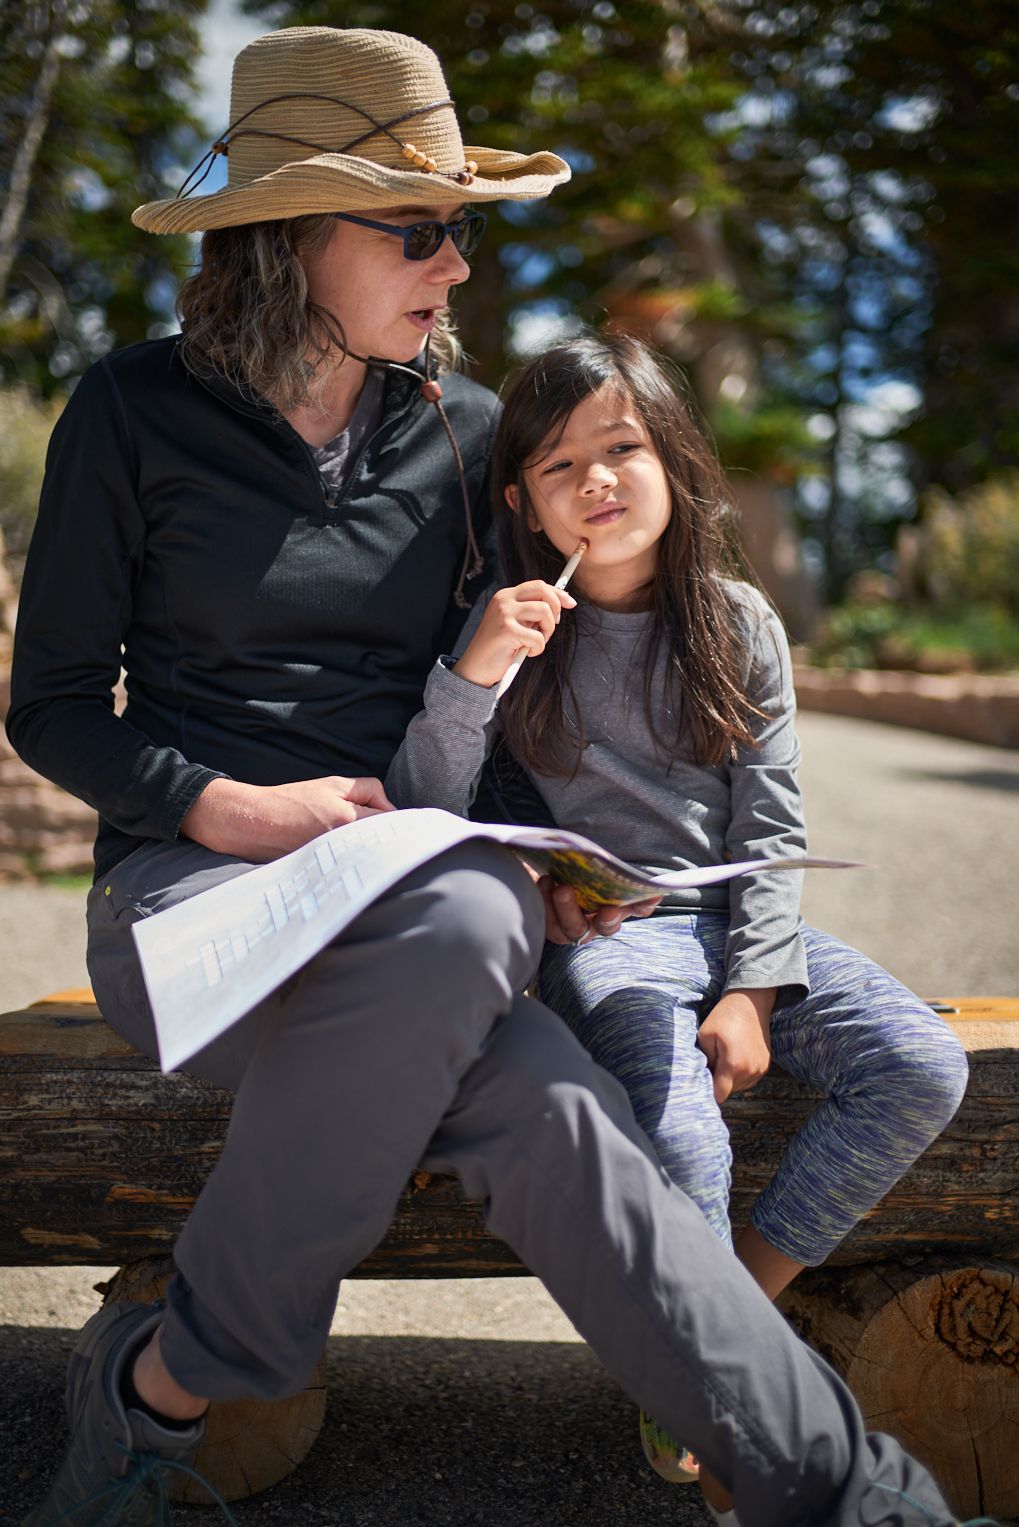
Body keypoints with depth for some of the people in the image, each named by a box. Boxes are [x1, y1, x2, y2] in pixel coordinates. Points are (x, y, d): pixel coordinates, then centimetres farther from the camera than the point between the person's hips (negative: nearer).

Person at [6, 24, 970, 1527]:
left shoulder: (464, 433, 9)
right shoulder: (137, 413, 0)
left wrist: (533, 853, -3)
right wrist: (223, 806, -16)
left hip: (407, 893, 4)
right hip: (186, 882, -3)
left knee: (536, 1117, -31)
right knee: (476, 955, -36)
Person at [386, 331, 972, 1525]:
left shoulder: (740, 626, 6)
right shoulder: (514, 628, 1)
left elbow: (770, 825, 3)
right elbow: (423, 820, -5)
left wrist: (755, 990, -10)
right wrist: (470, 675, -20)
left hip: (735, 922, 4)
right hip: (601, 934, -3)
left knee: (924, 1068, -17)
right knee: (681, 1136, -29)